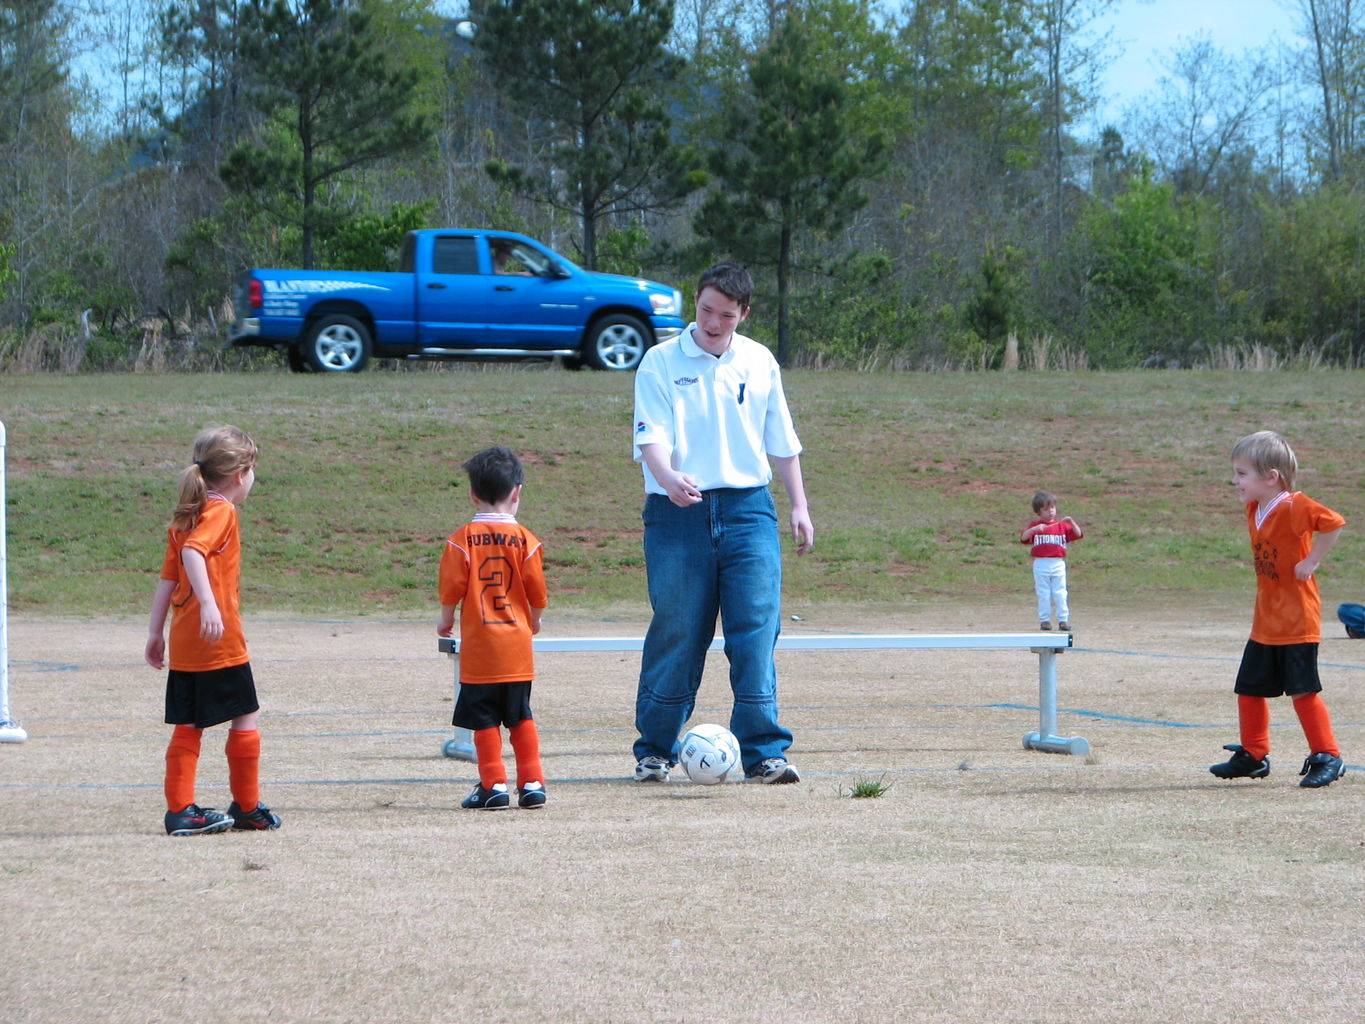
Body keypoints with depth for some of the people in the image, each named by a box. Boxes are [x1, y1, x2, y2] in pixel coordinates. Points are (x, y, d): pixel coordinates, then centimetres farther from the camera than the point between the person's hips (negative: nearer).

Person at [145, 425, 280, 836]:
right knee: (246, 717, 5)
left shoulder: (185, 517, 15)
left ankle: (180, 809, 7)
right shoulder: (221, 512, -9)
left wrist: (155, 632, 19)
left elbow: (168, 577, 16)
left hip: (183, 644, 8)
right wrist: (208, 604, -36)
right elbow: (193, 551, -27)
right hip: (221, 644, -8)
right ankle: (247, 808, 11)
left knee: (188, 725, 10)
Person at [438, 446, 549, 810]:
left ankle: (493, 785, 0)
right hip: (517, 646, 2)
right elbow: (537, 591, 1)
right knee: (521, 716, 12)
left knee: (484, 719, 3)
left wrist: (446, 620, 12)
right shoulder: (524, 539, -3)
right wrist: (534, 621, 21)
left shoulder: (463, 539, -7)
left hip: (478, 647, -2)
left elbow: (451, 588, -6)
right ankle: (532, 782, 9)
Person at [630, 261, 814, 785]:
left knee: (757, 628, -6)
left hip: (748, 508, 2)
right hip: (679, 513, -2)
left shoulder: (759, 363, 11)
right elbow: (651, 436, -10)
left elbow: (781, 441, 18)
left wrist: (799, 505, 13)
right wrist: (670, 478, -29)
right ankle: (655, 750, 12)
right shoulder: (661, 362, 0)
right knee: (676, 633, 1)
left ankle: (763, 751, -5)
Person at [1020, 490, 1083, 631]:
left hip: (1058, 564, 1)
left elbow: (1078, 534, 3)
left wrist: (1071, 522, -13)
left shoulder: (1062, 525, 9)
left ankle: (1063, 619, 6)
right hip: (1040, 565, -1)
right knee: (1043, 594, 3)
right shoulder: (1035, 526, 4)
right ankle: (1044, 620, 9)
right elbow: (1023, 537, -10)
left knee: (1060, 593, 2)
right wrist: (1036, 529, -25)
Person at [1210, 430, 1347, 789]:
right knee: (1249, 688, 13)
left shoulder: (1293, 507, -19)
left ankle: (1327, 757, 3)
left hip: (1297, 621, -9)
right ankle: (1253, 756, 26)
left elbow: (1333, 522, -31)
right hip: (1266, 622, 9)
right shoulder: (1254, 510, 9)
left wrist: (1311, 561, -25)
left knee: (1302, 690, -7)